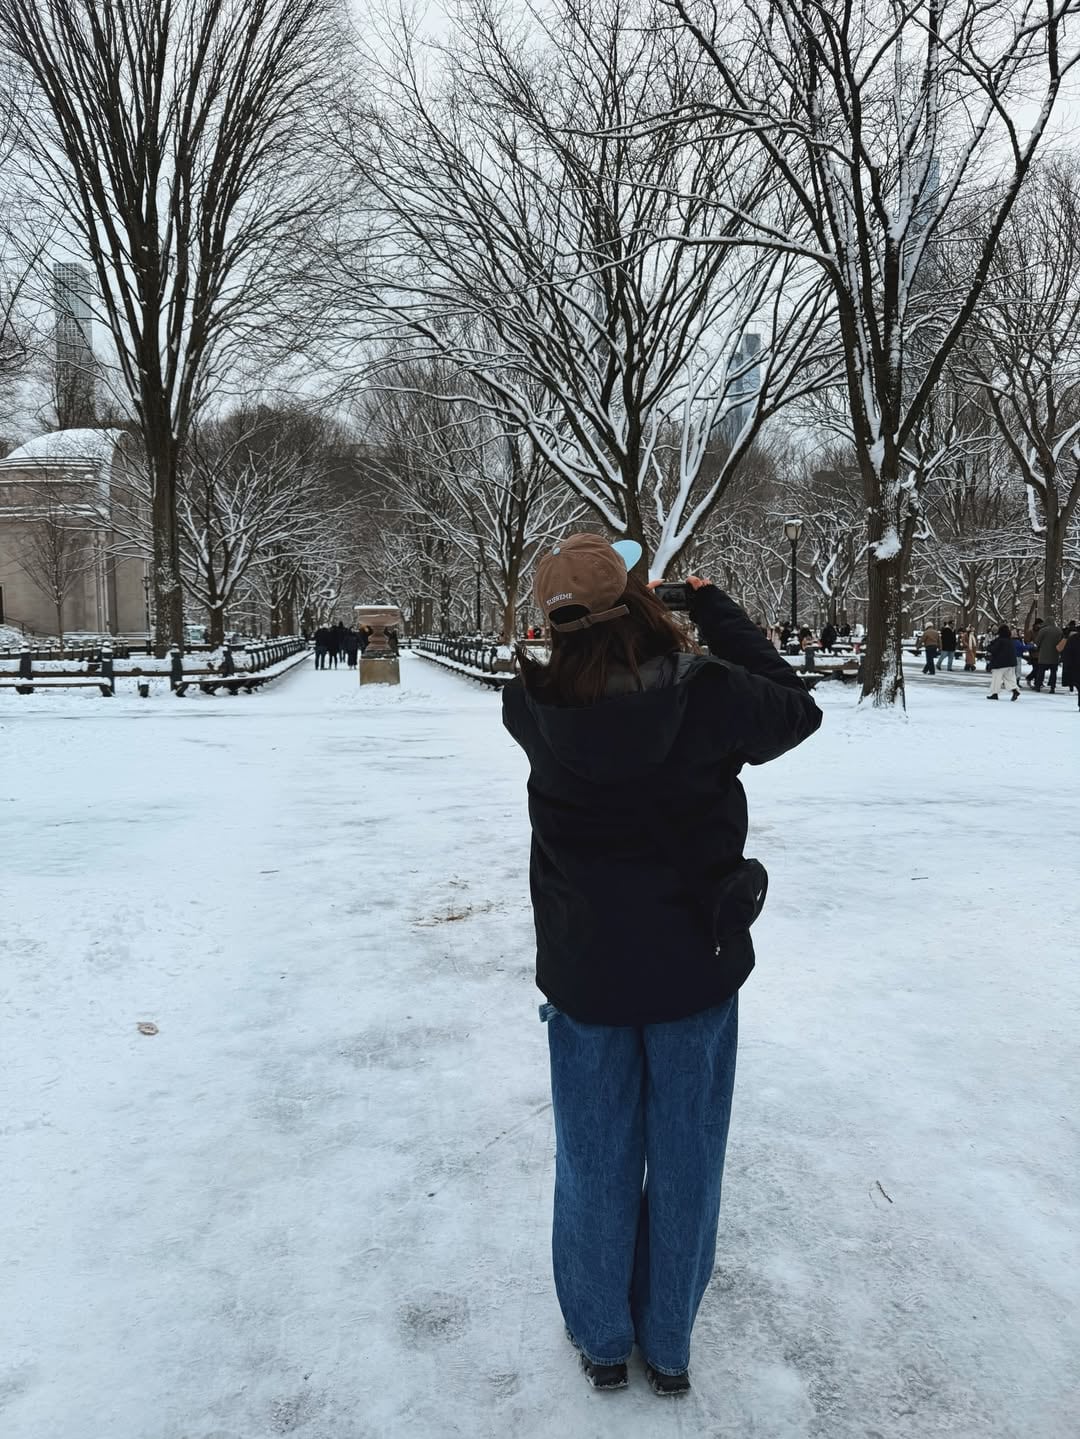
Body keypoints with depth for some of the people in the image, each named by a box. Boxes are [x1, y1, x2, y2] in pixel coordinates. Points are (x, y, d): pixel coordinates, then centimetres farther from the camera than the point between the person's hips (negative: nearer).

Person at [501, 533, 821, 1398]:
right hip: (695, 969, 0)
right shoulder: (708, 692, -21)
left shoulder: (534, 708, -17)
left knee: (594, 1163, 19)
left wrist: (581, 615, 5)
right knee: (684, 1161, 19)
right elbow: (797, 710, 1)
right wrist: (714, 610, 4)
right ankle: (668, 1348, 37)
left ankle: (602, 1342, 38)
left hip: (585, 975, 1)